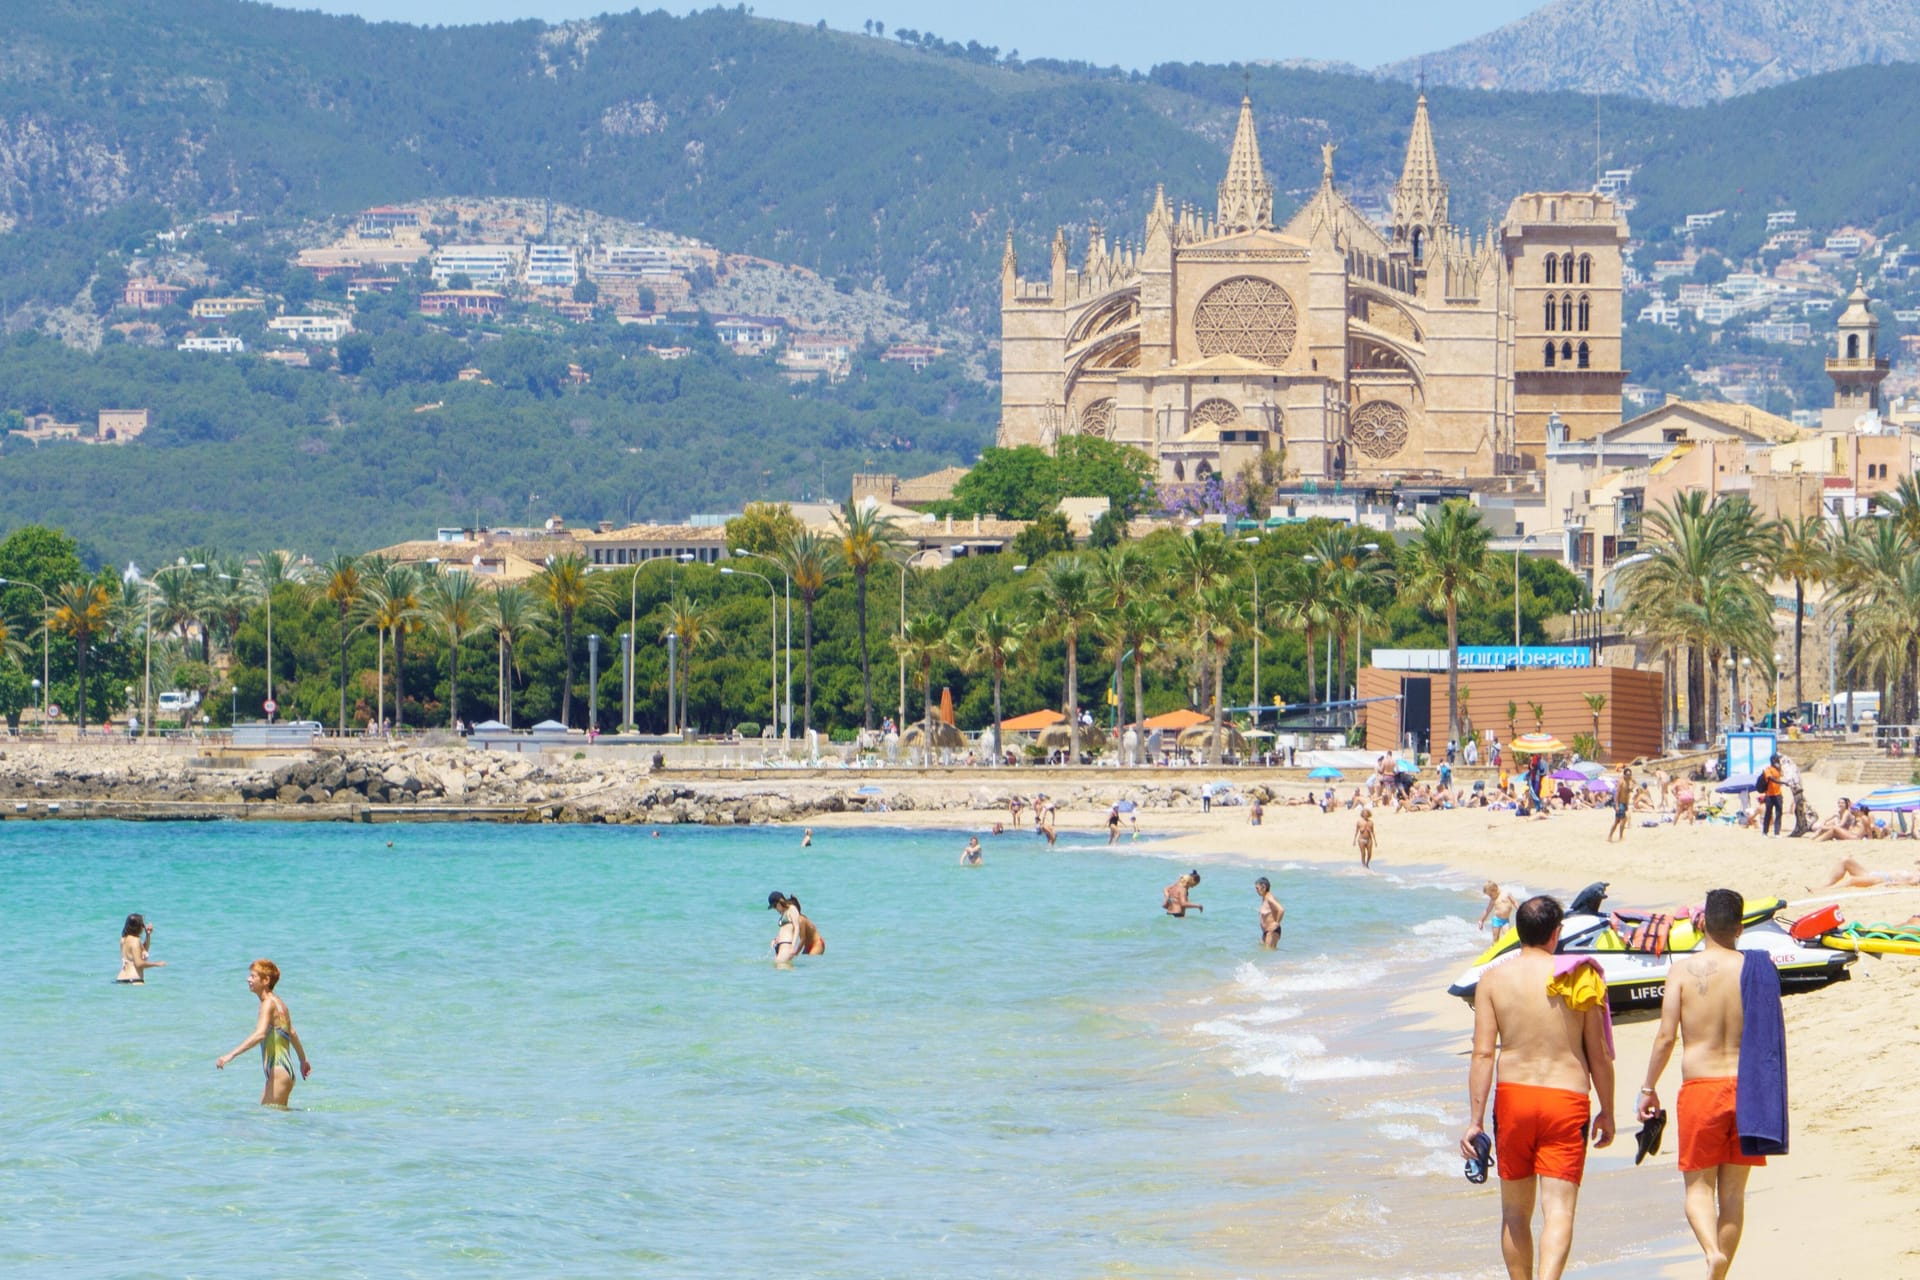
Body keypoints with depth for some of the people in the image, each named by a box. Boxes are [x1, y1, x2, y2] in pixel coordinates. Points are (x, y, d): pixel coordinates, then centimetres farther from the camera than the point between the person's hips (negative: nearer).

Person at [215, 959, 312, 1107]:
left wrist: (231, 1055, -36)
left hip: (278, 1072, -10)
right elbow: (292, 1033, 29)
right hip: (284, 1072, 10)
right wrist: (303, 1060, 43)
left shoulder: (268, 1004, -14)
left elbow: (260, 1034, -29)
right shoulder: (279, 1003, 16)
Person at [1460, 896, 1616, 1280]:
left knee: (1515, 1212, 16)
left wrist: (1475, 1120, -3)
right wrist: (1607, 1112, 15)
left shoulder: (1494, 978, -1)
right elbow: (1599, 1056, 3)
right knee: (1559, 1211, -7)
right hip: (1567, 1099, -1)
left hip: (1513, 1097, 1)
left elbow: (1483, 1053, -6)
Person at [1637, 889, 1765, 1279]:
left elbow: (1666, 1036, -7)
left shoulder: (1684, 970, -6)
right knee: (1733, 1191, 11)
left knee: (1699, 1186, 6)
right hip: (1745, 1085, 2)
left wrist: (1648, 1088, 4)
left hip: (1700, 1086, -2)